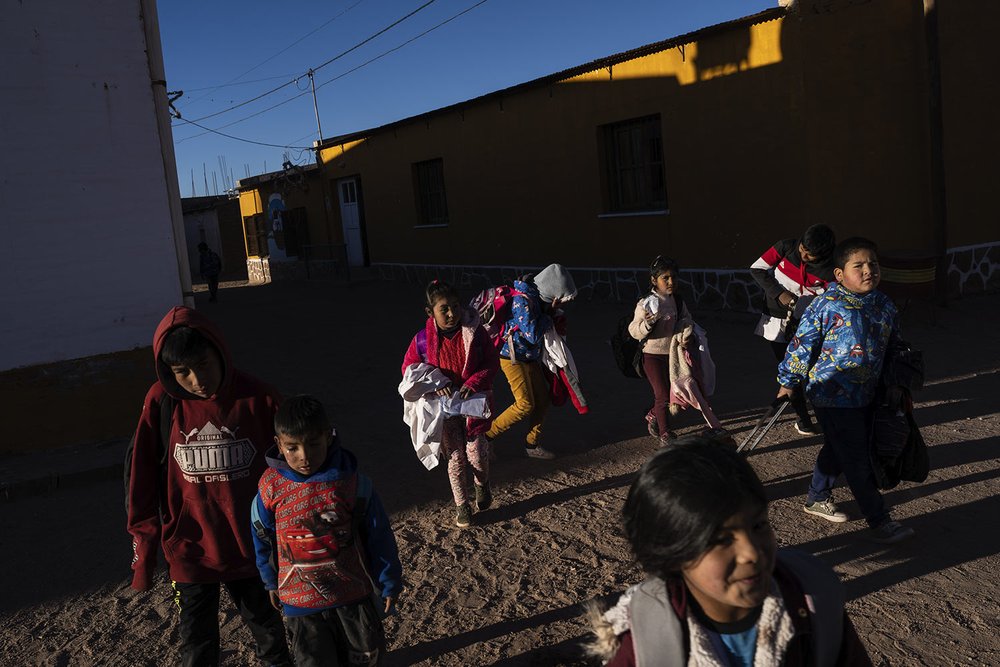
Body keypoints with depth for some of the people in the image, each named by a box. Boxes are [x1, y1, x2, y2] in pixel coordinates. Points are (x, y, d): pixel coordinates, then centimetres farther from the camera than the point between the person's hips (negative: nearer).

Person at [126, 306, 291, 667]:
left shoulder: (257, 397, -15)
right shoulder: (161, 403, -12)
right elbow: (142, 480, -4)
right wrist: (143, 549, -1)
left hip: (251, 546, 0)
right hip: (190, 550, 1)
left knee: (267, 627, 22)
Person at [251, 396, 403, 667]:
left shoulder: (352, 481, -17)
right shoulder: (270, 487, -13)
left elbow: (379, 536, -6)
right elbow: (263, 539, 4)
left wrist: (389, 582, 3)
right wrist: (271, 582, 16)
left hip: (352, 591, 0)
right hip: (300, 597, 0)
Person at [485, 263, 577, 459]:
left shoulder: (537, 296, 4)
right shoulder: (522, 300, -24)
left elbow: (541, 325, 13)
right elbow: (533, 334, -27)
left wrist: (553, 311, -6)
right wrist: (549, 314, -15)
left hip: (531, 357, 9)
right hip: (513, 357, -9)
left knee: (543, 400, 9)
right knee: (525, 404, -8)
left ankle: (532, 445, 22)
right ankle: (486, 436, 4)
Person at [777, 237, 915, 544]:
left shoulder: (884, 305, 4)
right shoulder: (826, 306, -17)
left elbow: (894, 346, 16)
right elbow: (802, 344, -11)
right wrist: (789, 381, -5)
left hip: (866, 394, 7)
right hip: (833, 395, -7)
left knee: (837, 450, 22)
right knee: (857, 460, 0)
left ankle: (817, 498, 41)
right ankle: (879, 521, 11)